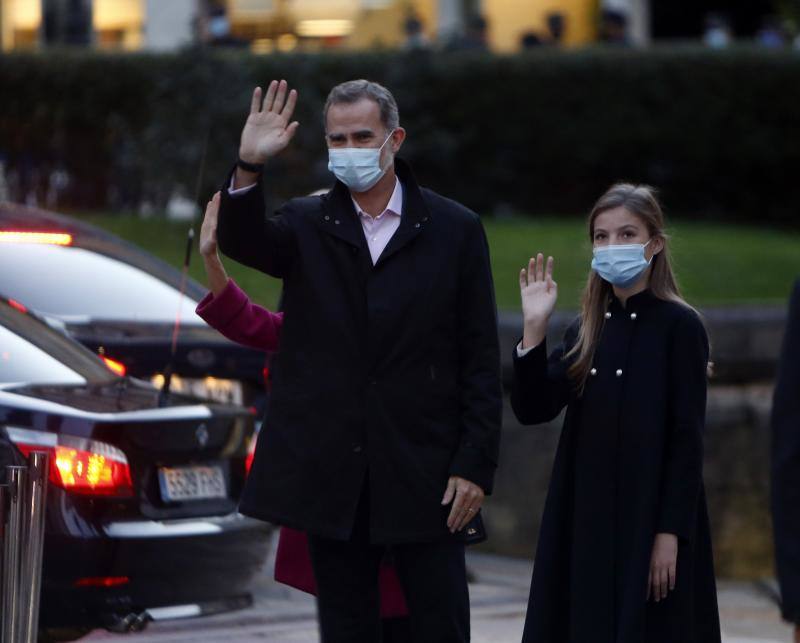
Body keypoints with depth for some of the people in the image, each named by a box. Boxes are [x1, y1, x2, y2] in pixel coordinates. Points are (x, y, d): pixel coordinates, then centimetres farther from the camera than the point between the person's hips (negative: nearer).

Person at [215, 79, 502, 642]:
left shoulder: (454, 229, 3)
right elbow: (241, 242, -15)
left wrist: (476, 465, -5)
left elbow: (481, 359, 1)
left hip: (424, 473, -1)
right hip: (332, 477, 1)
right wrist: (250, 168, -32)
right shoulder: (308, 225, 7)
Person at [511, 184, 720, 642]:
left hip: (652, 516, -5)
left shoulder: (679, 326, -6)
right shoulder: (587, 330, 10)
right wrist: (535, 328, -8)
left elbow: (688, 438, -9)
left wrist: (671, 532, -14)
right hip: (587, 519, 5)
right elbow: (533, 410, 2)